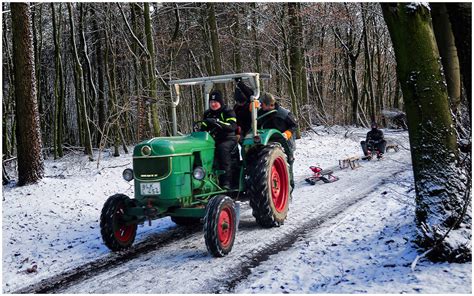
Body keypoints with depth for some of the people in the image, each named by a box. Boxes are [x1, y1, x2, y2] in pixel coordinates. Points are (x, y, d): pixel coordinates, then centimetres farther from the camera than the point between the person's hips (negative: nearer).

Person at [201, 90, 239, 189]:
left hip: (228, 139, -5)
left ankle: (226, 180, -38)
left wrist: (217, 122, -33)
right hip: (213, 140, 5)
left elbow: (233, 126, -20)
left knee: (222, 148, -38)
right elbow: (203, 129, 18)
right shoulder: (207, 114, 16)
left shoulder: (228, 112, -2)